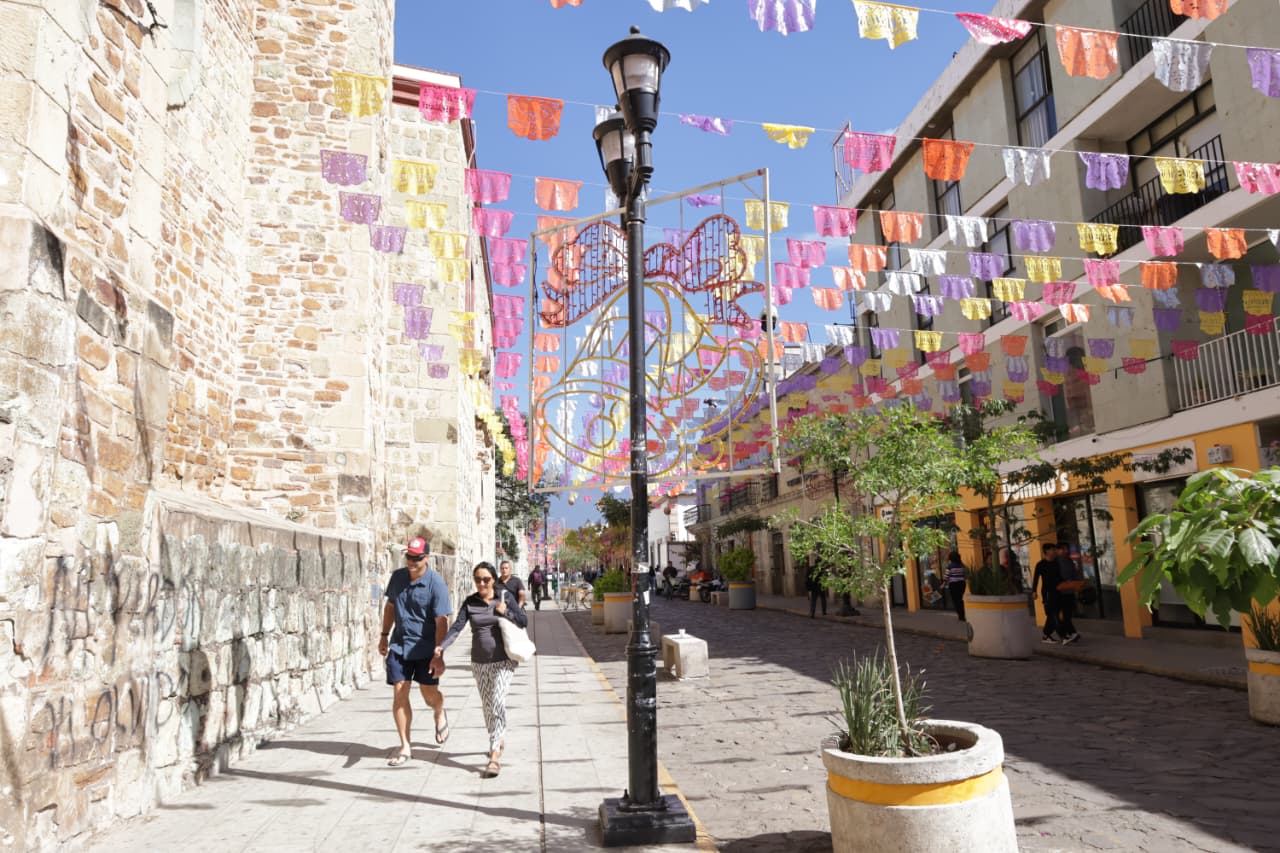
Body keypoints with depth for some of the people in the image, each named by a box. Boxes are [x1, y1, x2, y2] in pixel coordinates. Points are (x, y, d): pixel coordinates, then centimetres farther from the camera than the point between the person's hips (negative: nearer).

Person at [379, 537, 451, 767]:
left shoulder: (436, 584, -16)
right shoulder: (397, 577, 1)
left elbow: (441, 622, -19)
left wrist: (438, 655, -23)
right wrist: (384, 635, 15)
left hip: (426, 648, -4)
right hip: (399, 645, 4)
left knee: (429, 693, 2)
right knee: (399, 694, 0)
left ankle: (440, 714, 38)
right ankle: (405, 746, 11)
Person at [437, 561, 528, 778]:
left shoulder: (505, 596, -3)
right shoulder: (470, 602, 0)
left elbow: (524, 621, 0)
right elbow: (457, 626, -11)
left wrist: (506, 611, -15)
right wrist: (442, 646, -27)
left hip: (504, 661, -3)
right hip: (480, 663, 3)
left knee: (497, 704, -14)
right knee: (487, 706, 14)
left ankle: (494, 757, -12)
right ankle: (500, 739, 39)